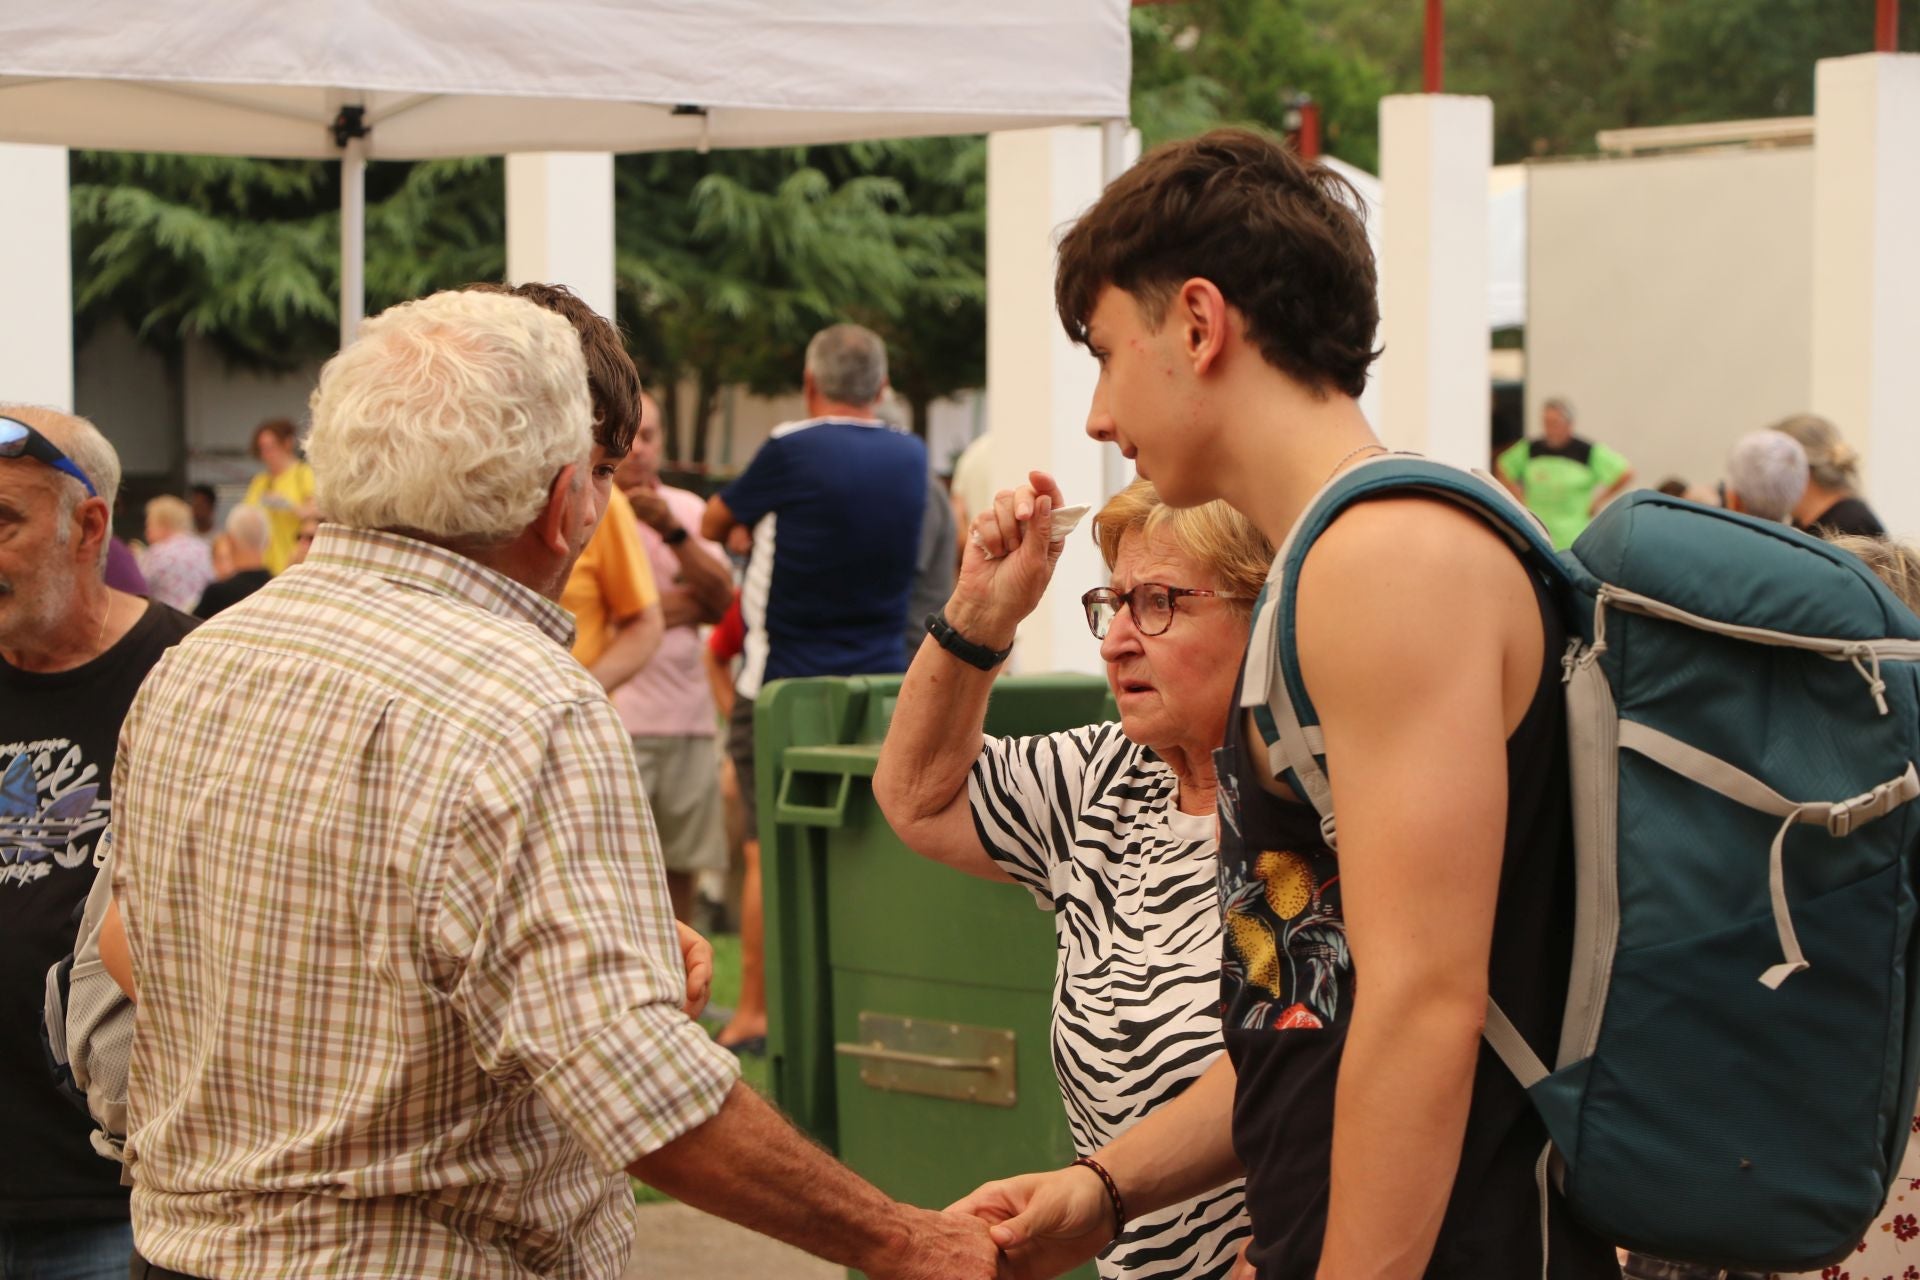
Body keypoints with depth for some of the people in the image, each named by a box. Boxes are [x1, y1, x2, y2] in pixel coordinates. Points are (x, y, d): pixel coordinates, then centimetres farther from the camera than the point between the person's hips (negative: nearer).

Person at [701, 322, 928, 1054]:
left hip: (784, 683, -4)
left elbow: (715, 523, 2)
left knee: (768, 852, 0)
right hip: (882, 681, 5)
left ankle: (755, 1012, 1)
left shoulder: (791, 452, -11)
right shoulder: (911, 459, 4)